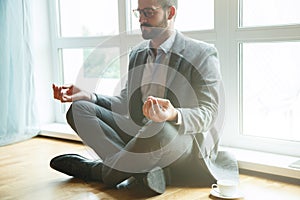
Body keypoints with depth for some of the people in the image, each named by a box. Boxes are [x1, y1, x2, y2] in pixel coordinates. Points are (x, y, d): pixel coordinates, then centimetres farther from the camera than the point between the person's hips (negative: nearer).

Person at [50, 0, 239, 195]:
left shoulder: (203, 54, -7)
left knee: (160, 129, -41)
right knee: (79, 109, -9)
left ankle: (99, 171, -13)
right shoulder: (137, 53, 14)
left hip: (183, 141, -6)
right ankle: (143, 171, -22)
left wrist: (174, 116, -36)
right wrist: (88, 96, 1)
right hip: (140, 134, 6)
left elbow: (208, 114, -14)